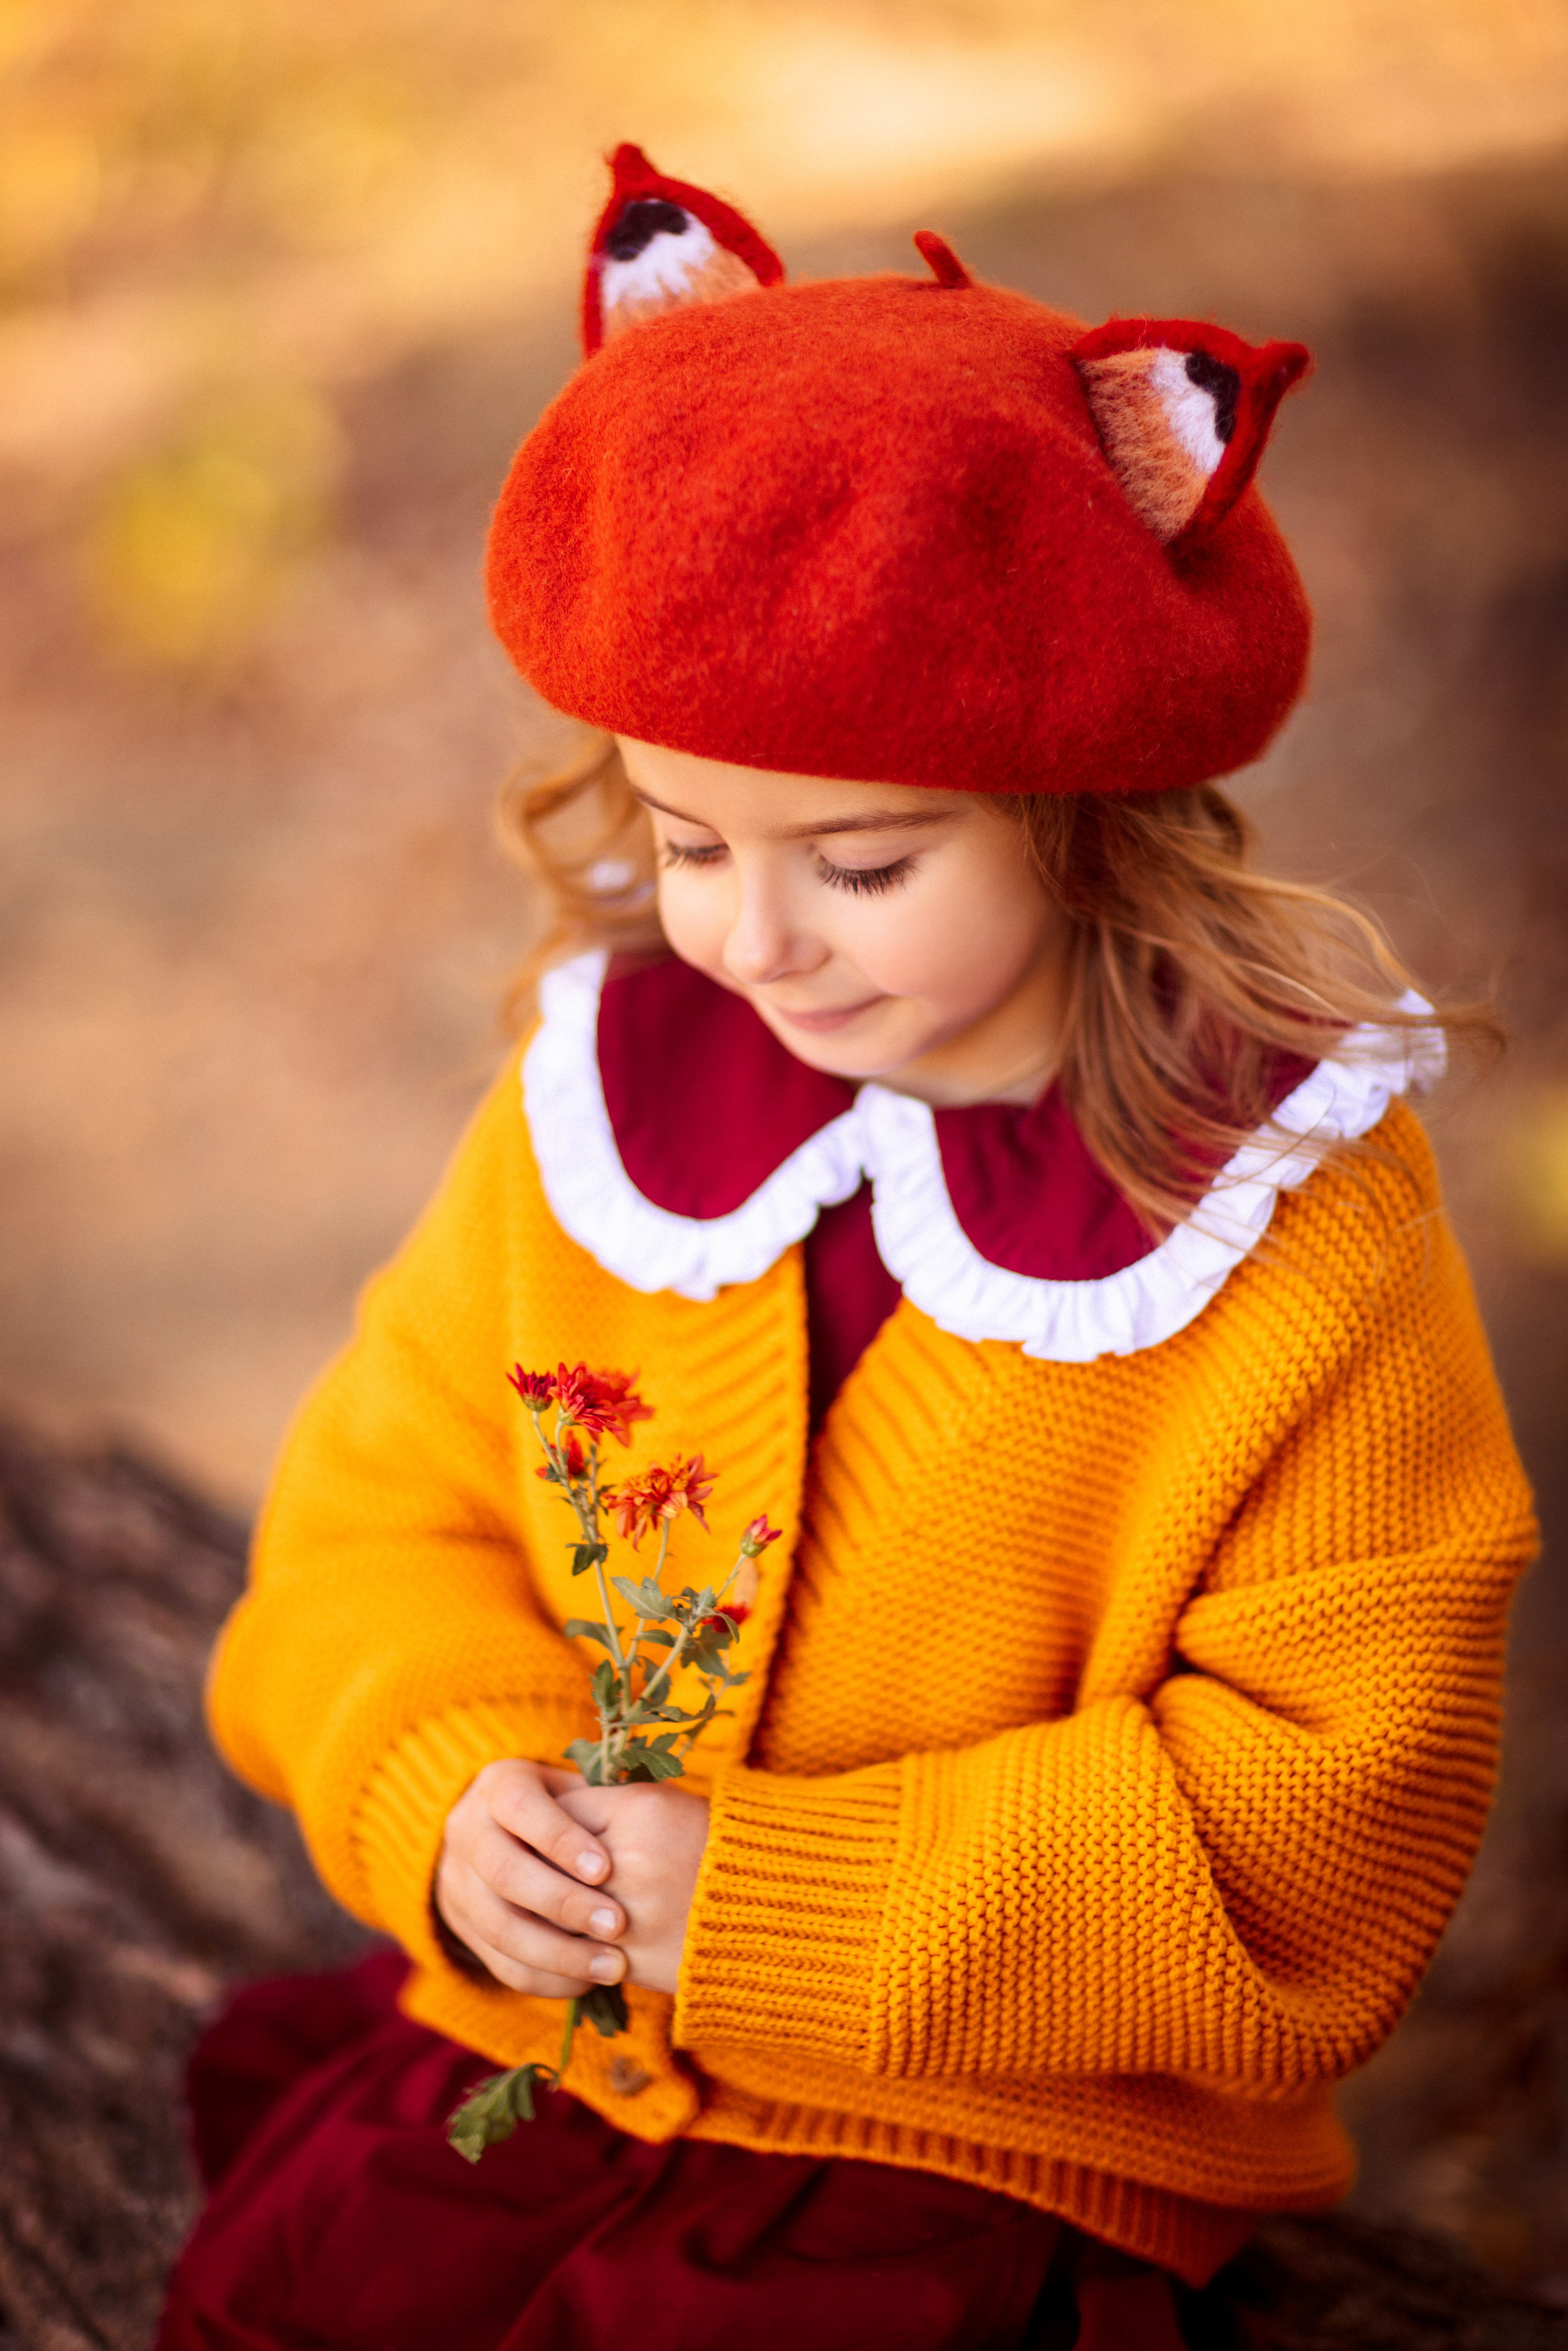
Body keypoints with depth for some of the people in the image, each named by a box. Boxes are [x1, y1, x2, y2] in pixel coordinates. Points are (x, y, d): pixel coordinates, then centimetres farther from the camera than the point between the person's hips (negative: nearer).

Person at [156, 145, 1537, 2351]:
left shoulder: (1302, 1234, -14)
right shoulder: (595, 1093, -1)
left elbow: (1311, 1827, -14)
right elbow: (386, 1509, 9)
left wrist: (773, 1893, -20)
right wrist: (451, 1791, -13)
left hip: (990, 2143, -4)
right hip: (520, 2034, 4)